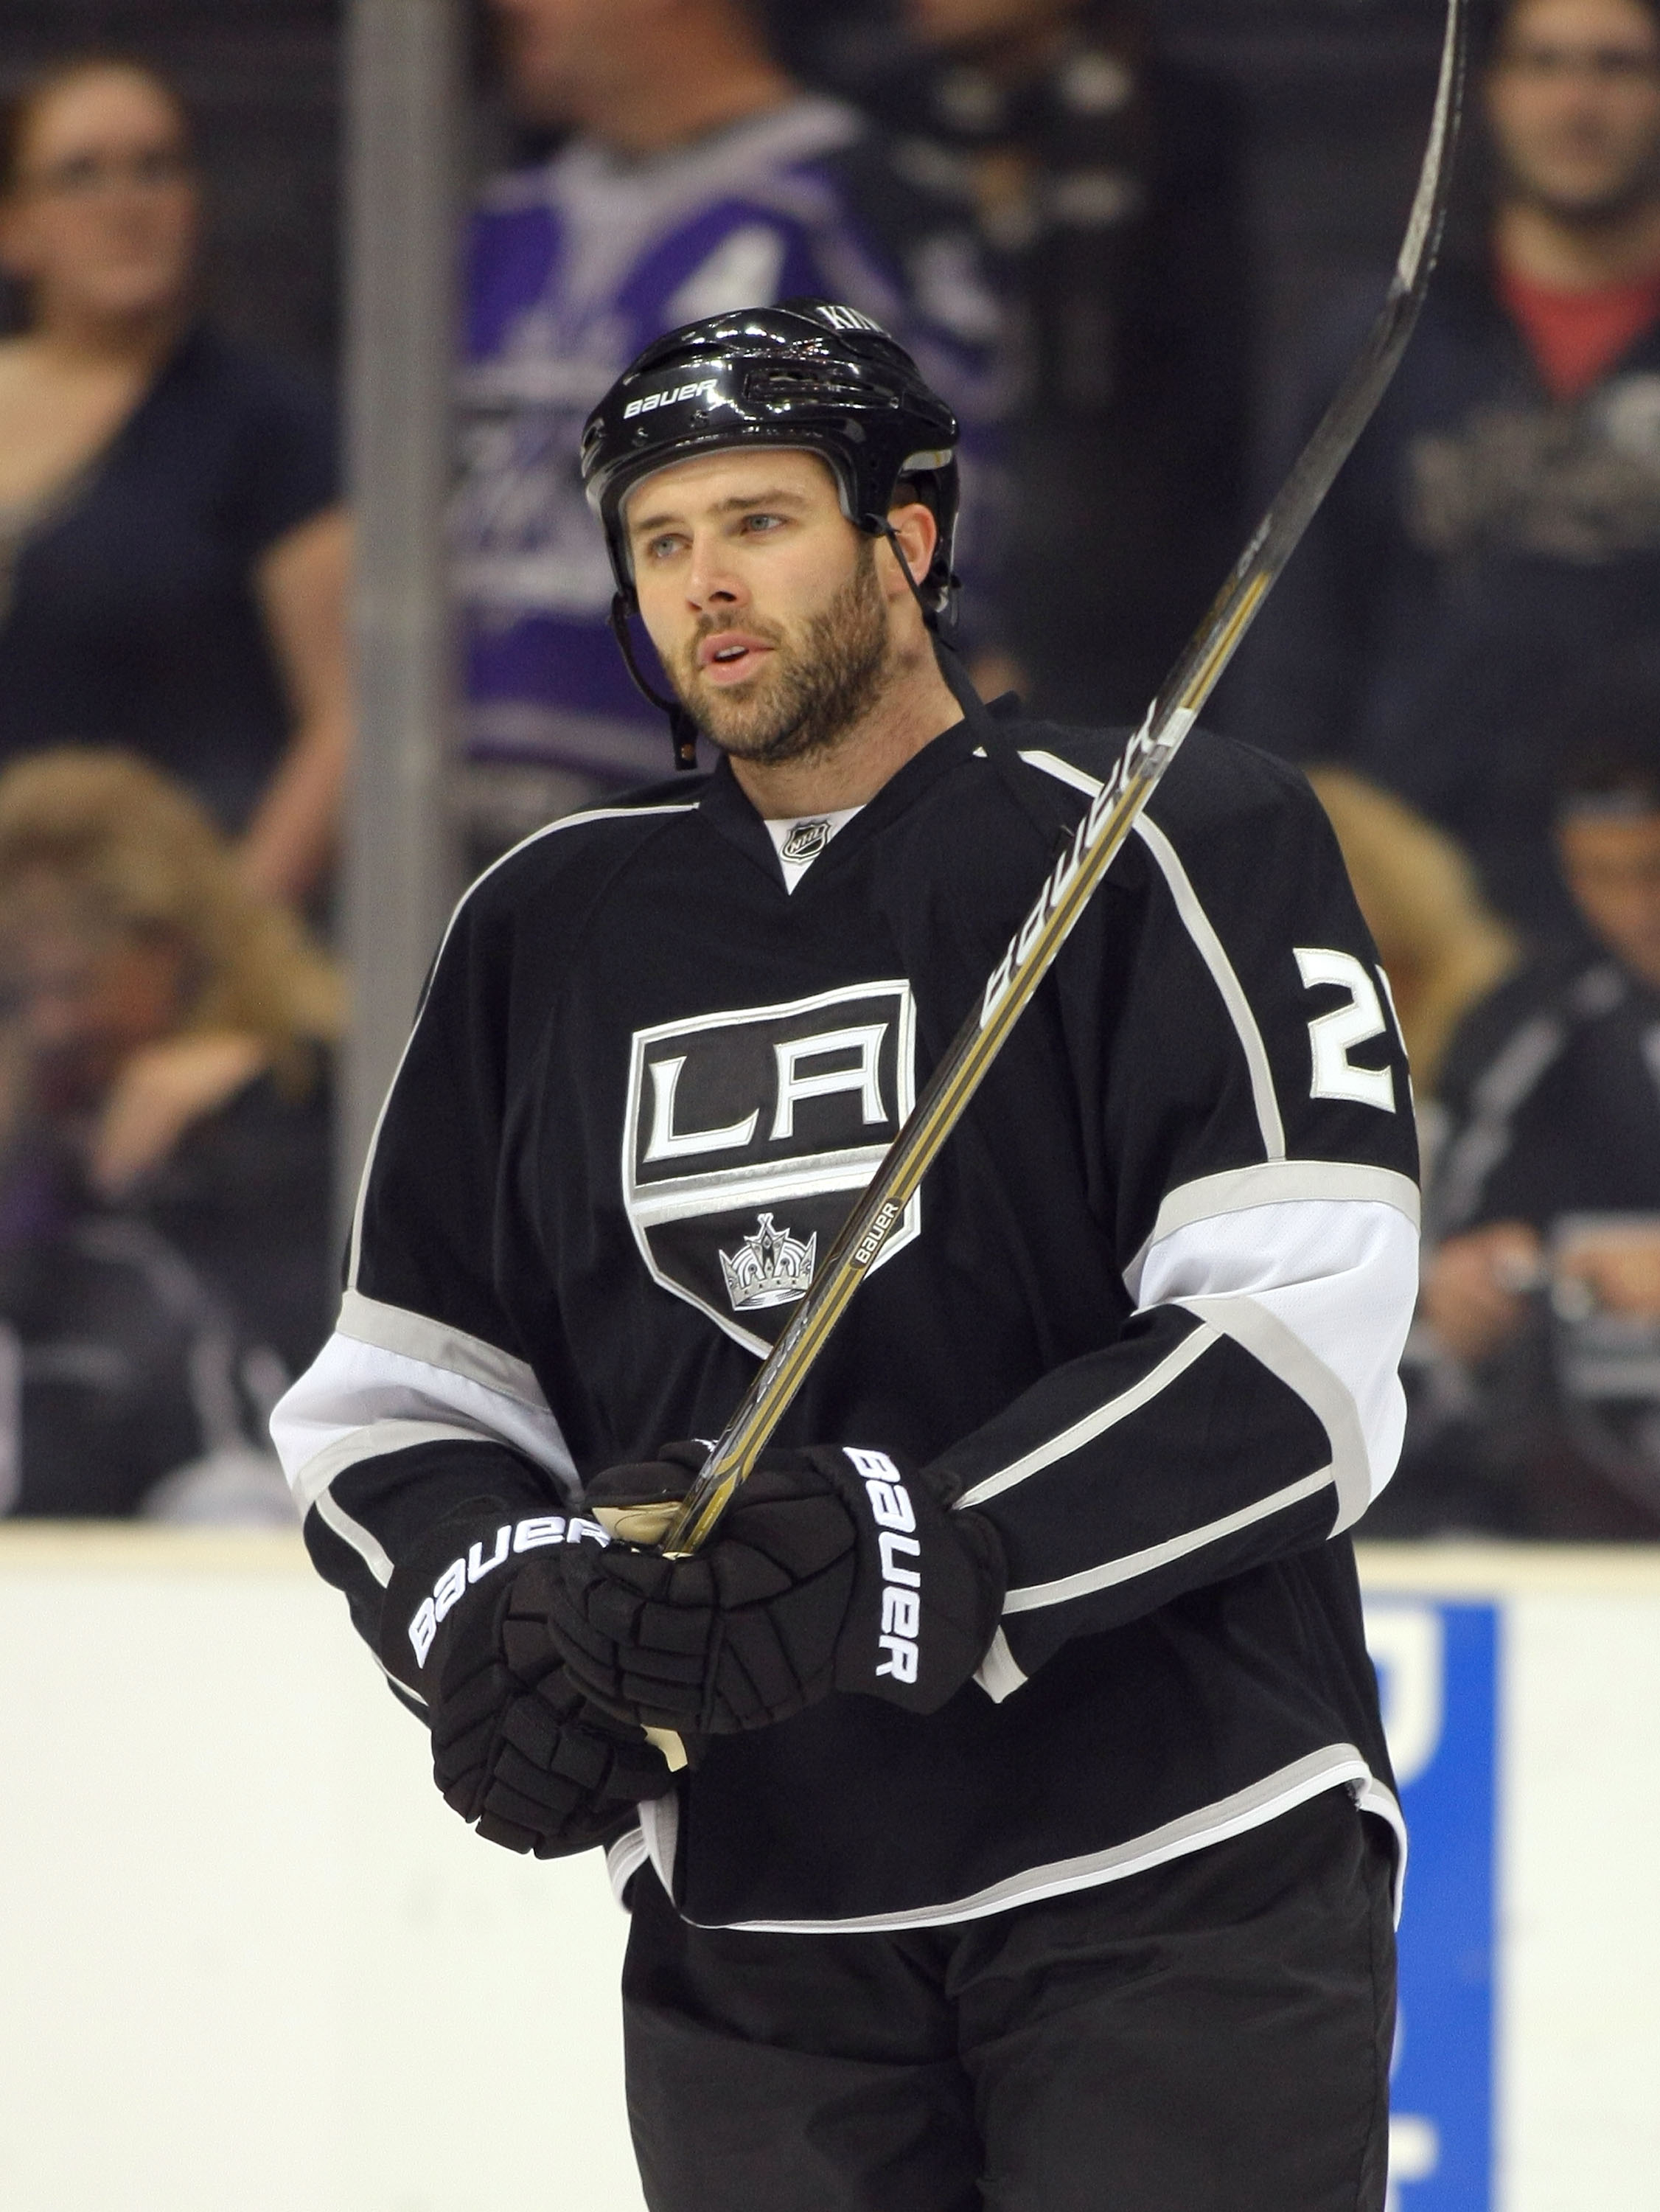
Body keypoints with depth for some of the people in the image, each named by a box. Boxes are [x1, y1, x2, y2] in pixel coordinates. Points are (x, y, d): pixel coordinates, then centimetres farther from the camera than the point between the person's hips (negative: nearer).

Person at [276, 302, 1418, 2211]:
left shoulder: (1174, 844, -3)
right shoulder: (550, 933, 15)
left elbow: (1298, 1355, -14)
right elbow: (394, 1400, 16)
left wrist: (913, 1562, -25)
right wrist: (485, 1604, -7)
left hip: (1183, 1897, -5)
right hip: (748, 1950, 5)